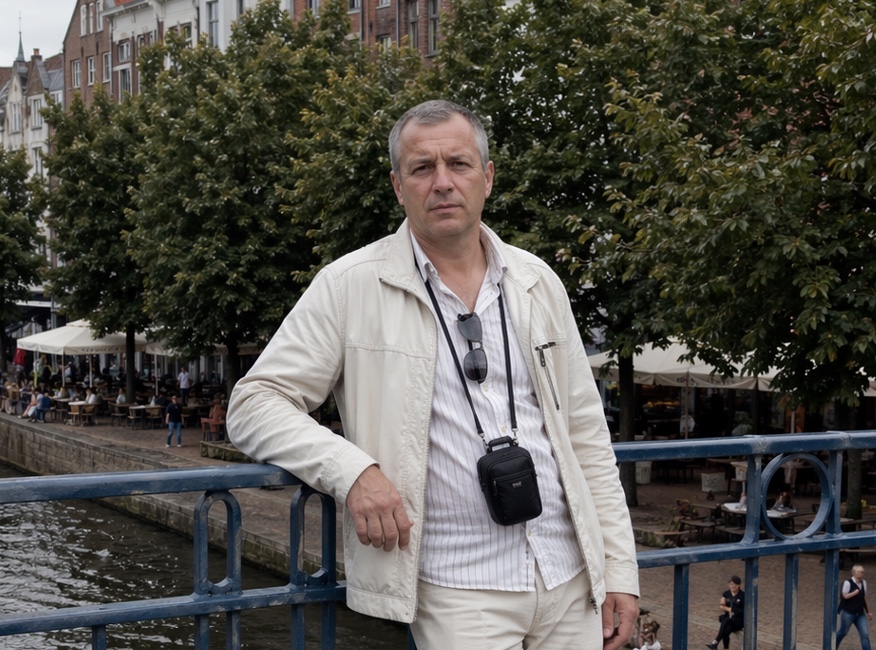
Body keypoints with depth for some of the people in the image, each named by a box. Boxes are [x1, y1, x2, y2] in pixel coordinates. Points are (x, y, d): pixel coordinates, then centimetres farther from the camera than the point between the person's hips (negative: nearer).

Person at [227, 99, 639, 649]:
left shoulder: (538, 283, 8)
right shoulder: (351, 286, -4)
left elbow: (586, 435, 11)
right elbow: (254, 405, -5)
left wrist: (620, 569, 6)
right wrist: (352, 470, -20)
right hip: (458, 593, -4)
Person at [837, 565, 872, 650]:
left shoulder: (863, 582, 5)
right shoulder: (847, 582, -17)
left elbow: (864, 598, 12)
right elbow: (845, 596, -18)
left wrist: (868, 611, 14)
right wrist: (856, 592, -22)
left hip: (860, 613, 6)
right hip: (848, 612, -6)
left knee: (865, 634, -3)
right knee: (843, 632, 9)